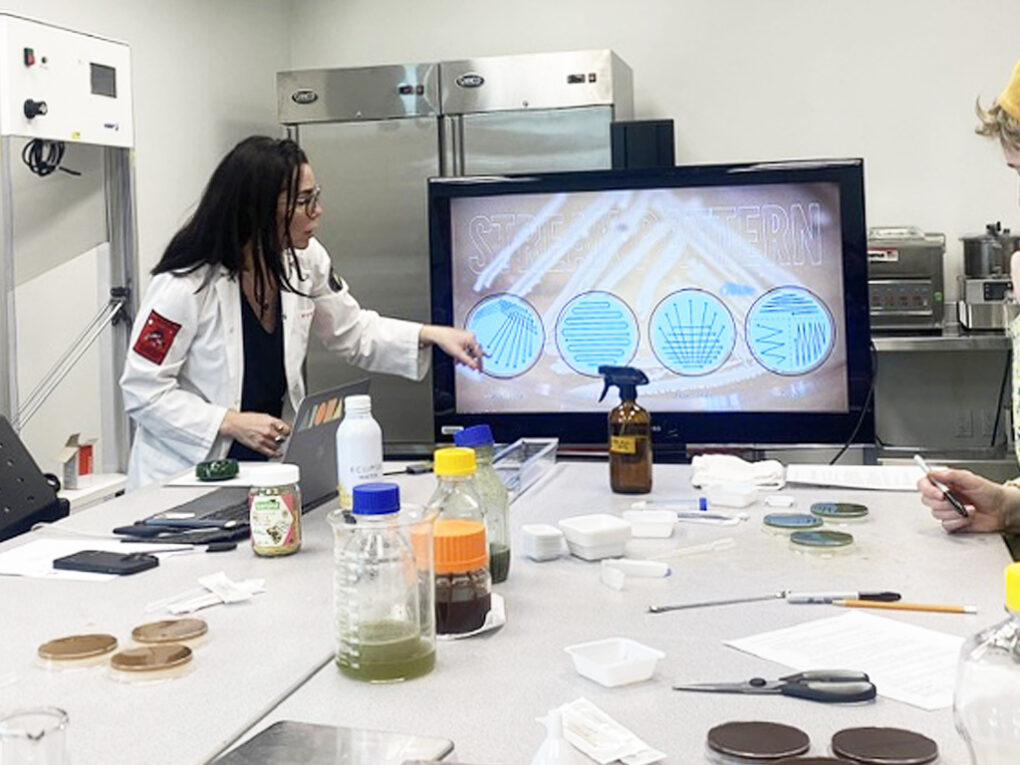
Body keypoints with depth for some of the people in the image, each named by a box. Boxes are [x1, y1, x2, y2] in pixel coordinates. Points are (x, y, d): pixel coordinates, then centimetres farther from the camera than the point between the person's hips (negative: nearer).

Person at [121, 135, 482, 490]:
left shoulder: (305, 260, 1)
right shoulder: (185, 284, -18)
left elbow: (354, 333, 14)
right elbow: (143, 389, -13)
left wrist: (431, 335, 1)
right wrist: (231, 423, -19)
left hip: (269, 460, 5)